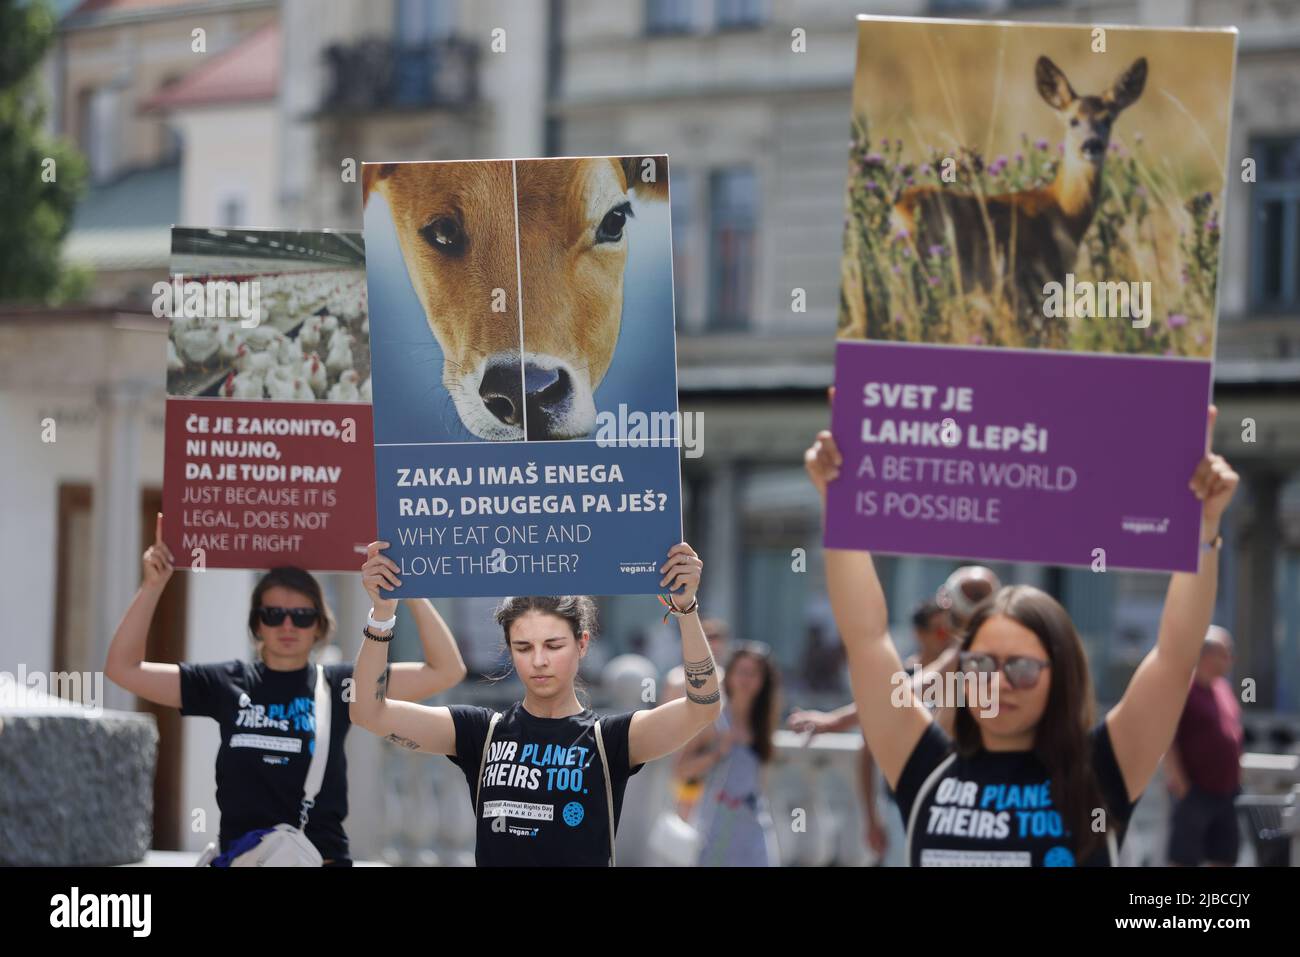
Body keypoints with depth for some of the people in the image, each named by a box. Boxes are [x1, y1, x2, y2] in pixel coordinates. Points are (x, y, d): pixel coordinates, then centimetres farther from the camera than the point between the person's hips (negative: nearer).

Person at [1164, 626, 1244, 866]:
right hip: (1195, 792, -8)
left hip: (1226, 791, 9)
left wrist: (1236, 778, 17)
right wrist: (1178, 780, -21)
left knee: (1225, 856, 11)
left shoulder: (1222, 687, 12)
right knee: (1184, 858, -4)